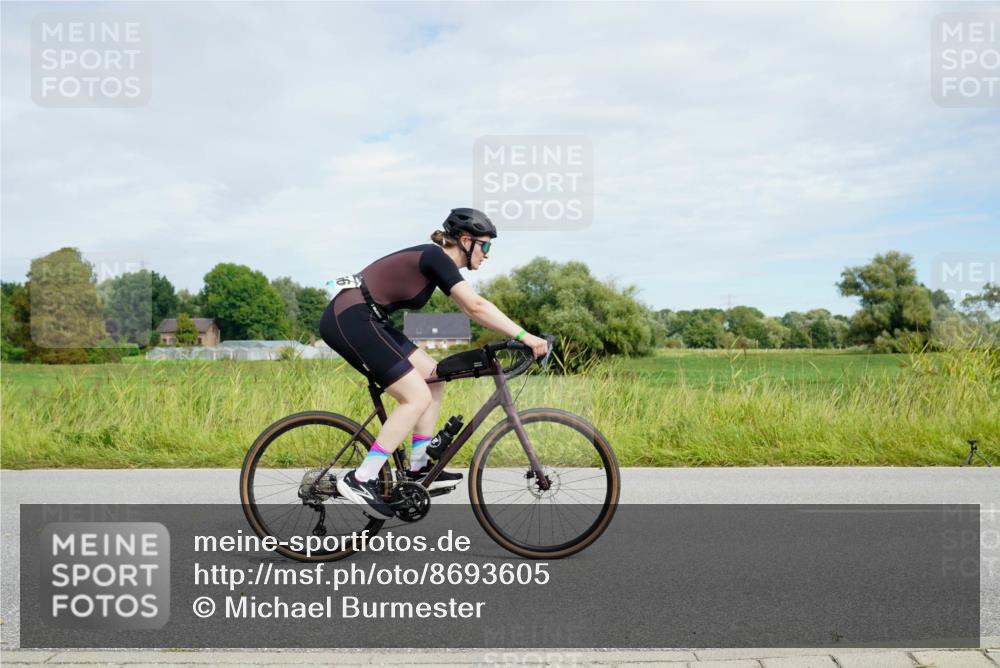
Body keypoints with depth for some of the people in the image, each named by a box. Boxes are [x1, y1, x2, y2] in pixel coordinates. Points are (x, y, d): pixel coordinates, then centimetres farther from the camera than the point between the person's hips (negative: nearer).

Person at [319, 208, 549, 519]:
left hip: (361, 319, 10)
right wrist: (524, 336, -22)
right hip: (351, 320, -10)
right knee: (418, 397, -11)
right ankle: (360, 480, -9)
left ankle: (418, 469, 15)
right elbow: (477, 307, -22)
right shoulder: (437, 257, -12)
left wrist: (518, 337, 10)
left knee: (433, 376, 10)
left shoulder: (436, 259, 16)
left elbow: (471, 309, 17)